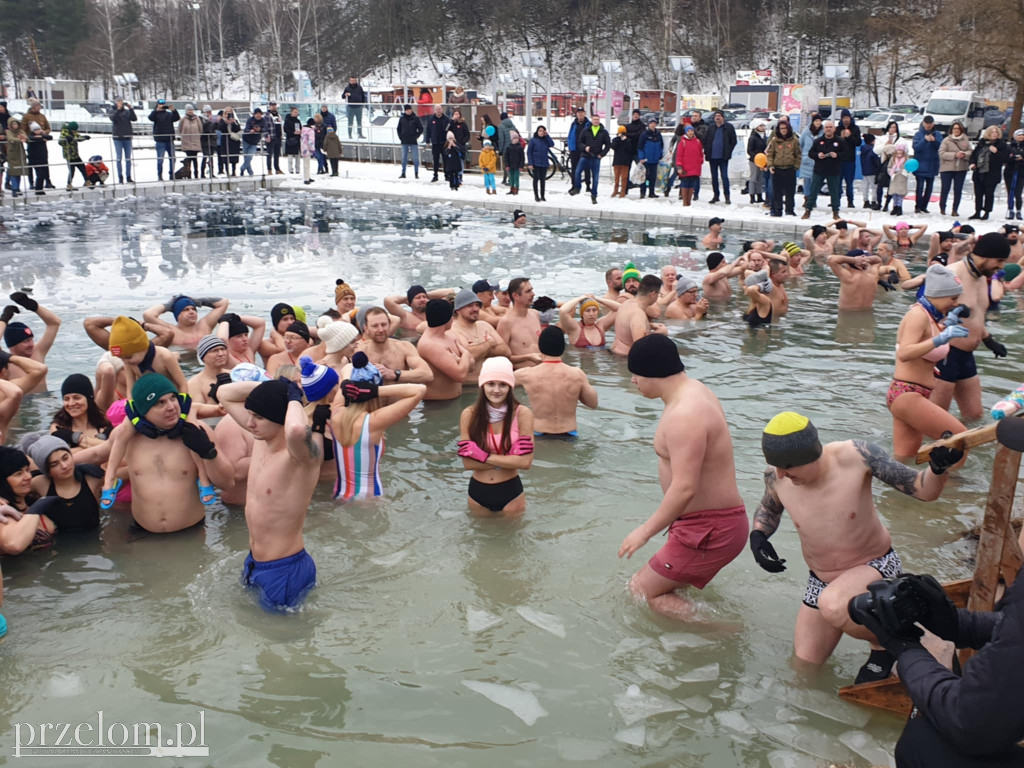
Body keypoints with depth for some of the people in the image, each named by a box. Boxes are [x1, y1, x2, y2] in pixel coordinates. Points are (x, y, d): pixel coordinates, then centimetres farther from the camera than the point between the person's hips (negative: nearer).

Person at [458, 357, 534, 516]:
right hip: (478, 492, 2)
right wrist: (509, 460, -19)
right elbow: (468, 463, -13)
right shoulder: (469, 415, -10)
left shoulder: (522, 413, -14)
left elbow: (525, 461, -20)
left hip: (511, 492, -2)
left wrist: (484, 456, -20)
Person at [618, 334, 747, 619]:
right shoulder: (692, 391, 7)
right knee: (663, 586, 21)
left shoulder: (684, 415, -26)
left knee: (642, 589, -2)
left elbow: (684, 487, -31)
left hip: (709, 529, -11)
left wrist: (645, 531, -22)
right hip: (712, 521, 11)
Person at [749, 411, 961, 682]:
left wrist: (938, 467, -42)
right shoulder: (776, 476, -16)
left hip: (877, 567, -5)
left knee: (832, 605, -39)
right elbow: (768, 509, 8)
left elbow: (923, 490, -21)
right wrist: (758, 535, -12)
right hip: (821, 581, 5)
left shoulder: (855, 456, -27)